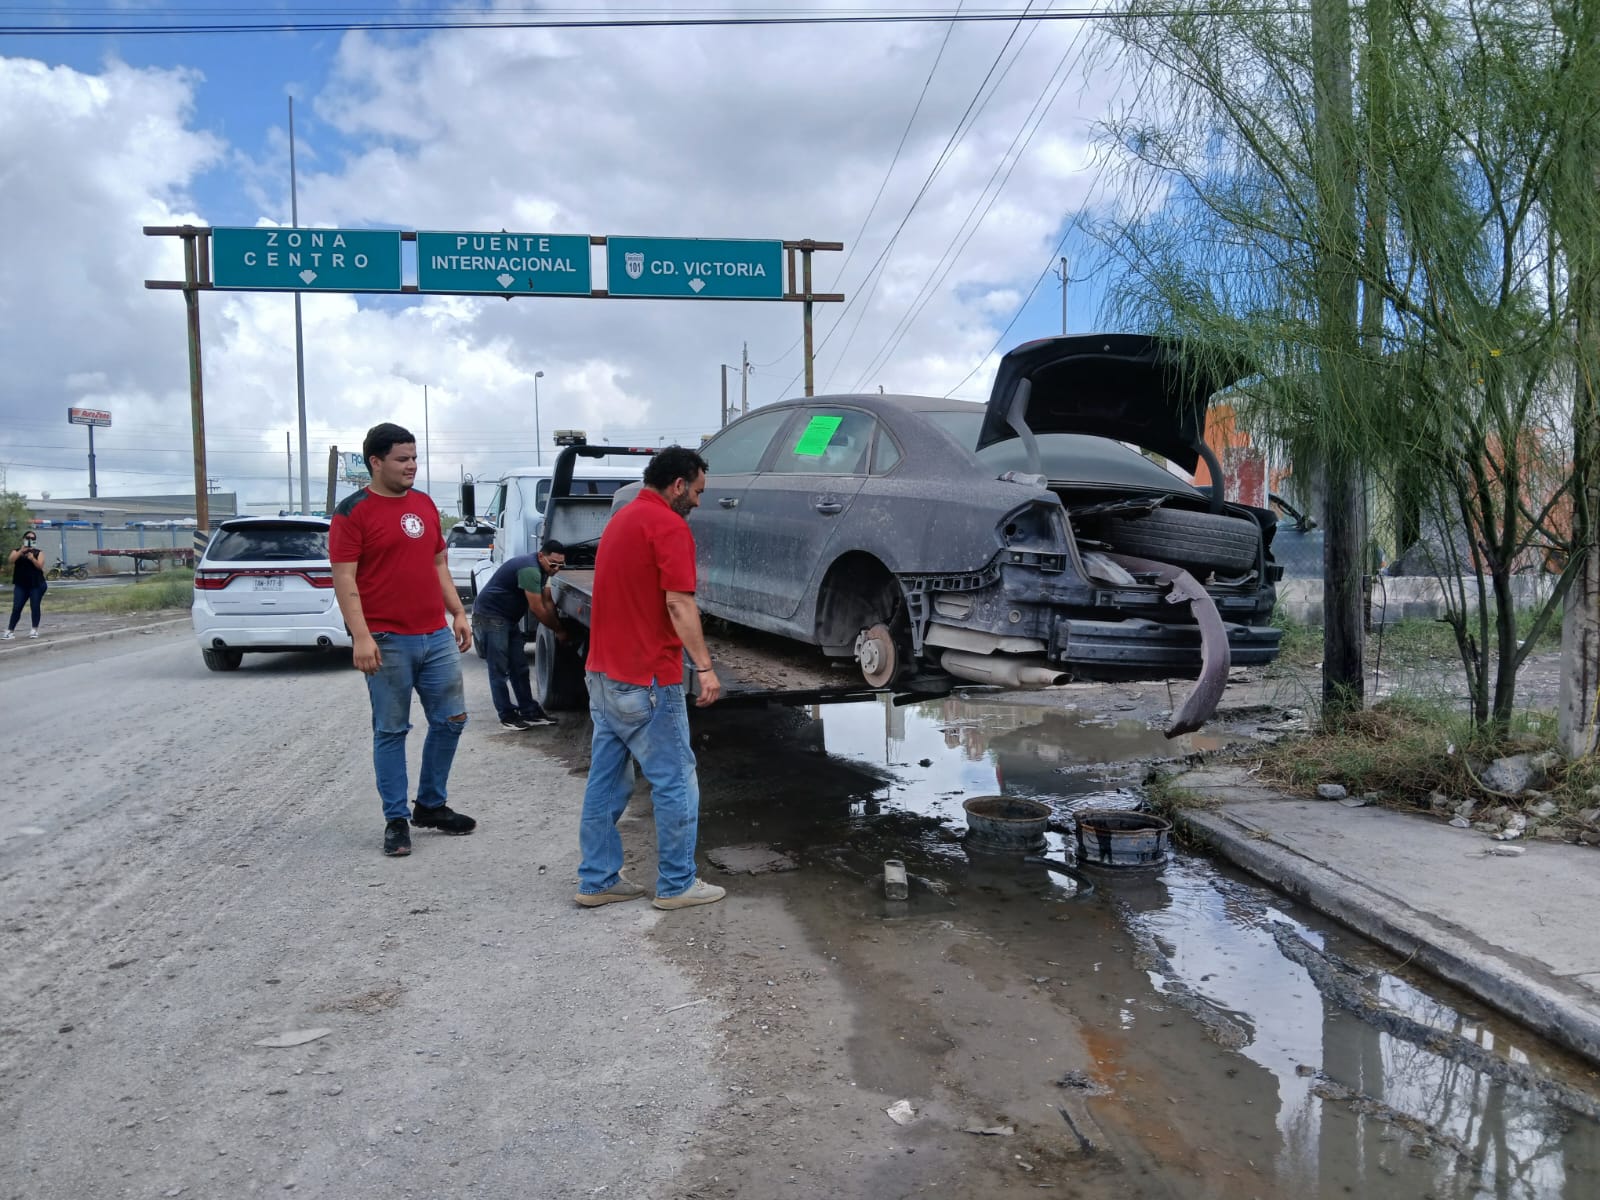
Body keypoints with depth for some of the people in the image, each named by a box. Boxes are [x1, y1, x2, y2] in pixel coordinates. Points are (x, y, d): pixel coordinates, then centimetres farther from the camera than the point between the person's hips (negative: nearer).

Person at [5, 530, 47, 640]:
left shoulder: (38, 553, 4)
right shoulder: (17, 551, 8)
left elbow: (40, 566, -10)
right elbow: (10, 560, -11)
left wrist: (32, 558, -26)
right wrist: (21, 551, -21)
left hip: (36, 585, -1)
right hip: (21, 585, 1)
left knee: (35, 606, -1)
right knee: (16, 608, -2)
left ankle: (34, 630, 7)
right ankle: (10, 631, -1)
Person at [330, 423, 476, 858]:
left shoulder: (425, 504, 14)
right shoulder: (353, 511, -6)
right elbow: (344, 578, -11)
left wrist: (458, 613, 14)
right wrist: (361, 636, -18)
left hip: (437, 637, 7)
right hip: (387, 642, -6)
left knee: (451, 720, 10)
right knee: (391, 731, 3)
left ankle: (431, 806, 26)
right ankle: (396, 820, 14)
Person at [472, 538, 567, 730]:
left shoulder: (541, 570, 7)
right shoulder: (529, 569, -24)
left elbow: (547, 602, 8)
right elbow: (537, 609, -22)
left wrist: (558, 627, -3)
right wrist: (558, 630, -10)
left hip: (509, 619, 10)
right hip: (490, 616, -10)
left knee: (519, 668, 9)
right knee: (499, 670, -5)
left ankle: (529, 711, 13)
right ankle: (507, 716, -1)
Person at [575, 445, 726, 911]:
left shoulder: (621, 519, 17)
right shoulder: (669, 527, -13)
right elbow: (679, 605, -22)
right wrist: (704, 667, -22)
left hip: (603, 675, 9)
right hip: (647, 680, -9)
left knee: (606, 780, 13)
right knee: (676, 781, 2)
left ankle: (597, 880, 19)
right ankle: (677, 884, 10)